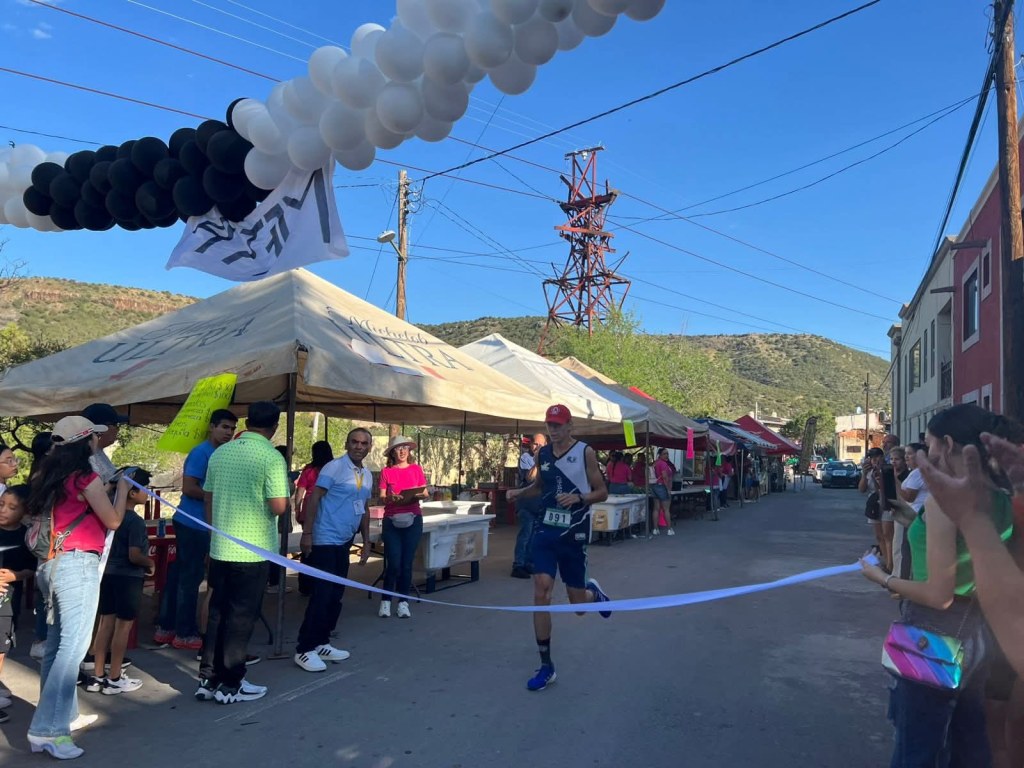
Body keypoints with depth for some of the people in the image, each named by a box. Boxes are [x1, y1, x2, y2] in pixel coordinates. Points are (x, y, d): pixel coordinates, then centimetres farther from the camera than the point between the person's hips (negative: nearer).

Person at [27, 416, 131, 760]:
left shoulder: (52, 475, 13)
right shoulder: (85, 476, -10)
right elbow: (112, 521, -3)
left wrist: (106, 489, 21)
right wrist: (123, 486, 8)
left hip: (53, 563, 9)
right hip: (77, 564, -9)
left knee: (58, 642, 16)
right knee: (74, 645, -9)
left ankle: (57, 714, 26)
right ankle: (47, 729, -10)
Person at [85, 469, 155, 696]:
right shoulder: (136, 521, -19)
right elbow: (134, 555, -22)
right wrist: (151, 563, -4)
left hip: (109, 573, 8)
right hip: (128, 577, -8)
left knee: (106, 623, 14)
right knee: (123, 626, 2)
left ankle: (97, 676, 21)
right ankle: (114, 679, 11)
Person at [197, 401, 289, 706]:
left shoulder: (220, 453, 6)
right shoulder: (271, 457, -15)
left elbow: (207, 497, 13)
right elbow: (279, 507, -20)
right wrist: (285, 496, 2)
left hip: (220, 547, 6)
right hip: (253, 550, -6)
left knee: (217, 612, 15)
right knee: (241, 617, 5)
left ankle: (208, 679, 23)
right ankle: (230, 685, 14)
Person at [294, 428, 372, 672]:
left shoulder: (367, 475, 12)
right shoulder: (334, 467, -11)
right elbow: (314, 499, -14)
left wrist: (366, 542, 17)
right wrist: (307, 533, -19)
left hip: (344, 542, 8)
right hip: (325, 540, -8)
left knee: (336, 595, 12)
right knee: (322, 594, -7)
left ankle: (321, 643, 24)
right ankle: (305, 650, 3)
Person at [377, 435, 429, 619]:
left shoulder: (417, 469, 7)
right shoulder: (386, 472, 3)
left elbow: (425, 493, 8)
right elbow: (381, 499, -1)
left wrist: (420, 495, -15)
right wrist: (390, 498, -22)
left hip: (413, 519, 1)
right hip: (391, 521, -1)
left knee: (407, 563, 2)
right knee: (393, 564, -5)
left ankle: (404, 602, 13)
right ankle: (385, 601, 11)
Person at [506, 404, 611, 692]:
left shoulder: (585, 452, -7)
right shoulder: (542, 454, 6)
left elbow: (602, 492, -4)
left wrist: (579, 498, -22)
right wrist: (519, 492, 1)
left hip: (574, 535, -3)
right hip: (546, 531, 3)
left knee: (578, 604, 6)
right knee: (541, 594, -8)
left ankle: (593, 592, 46)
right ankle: (546, 667, 5)